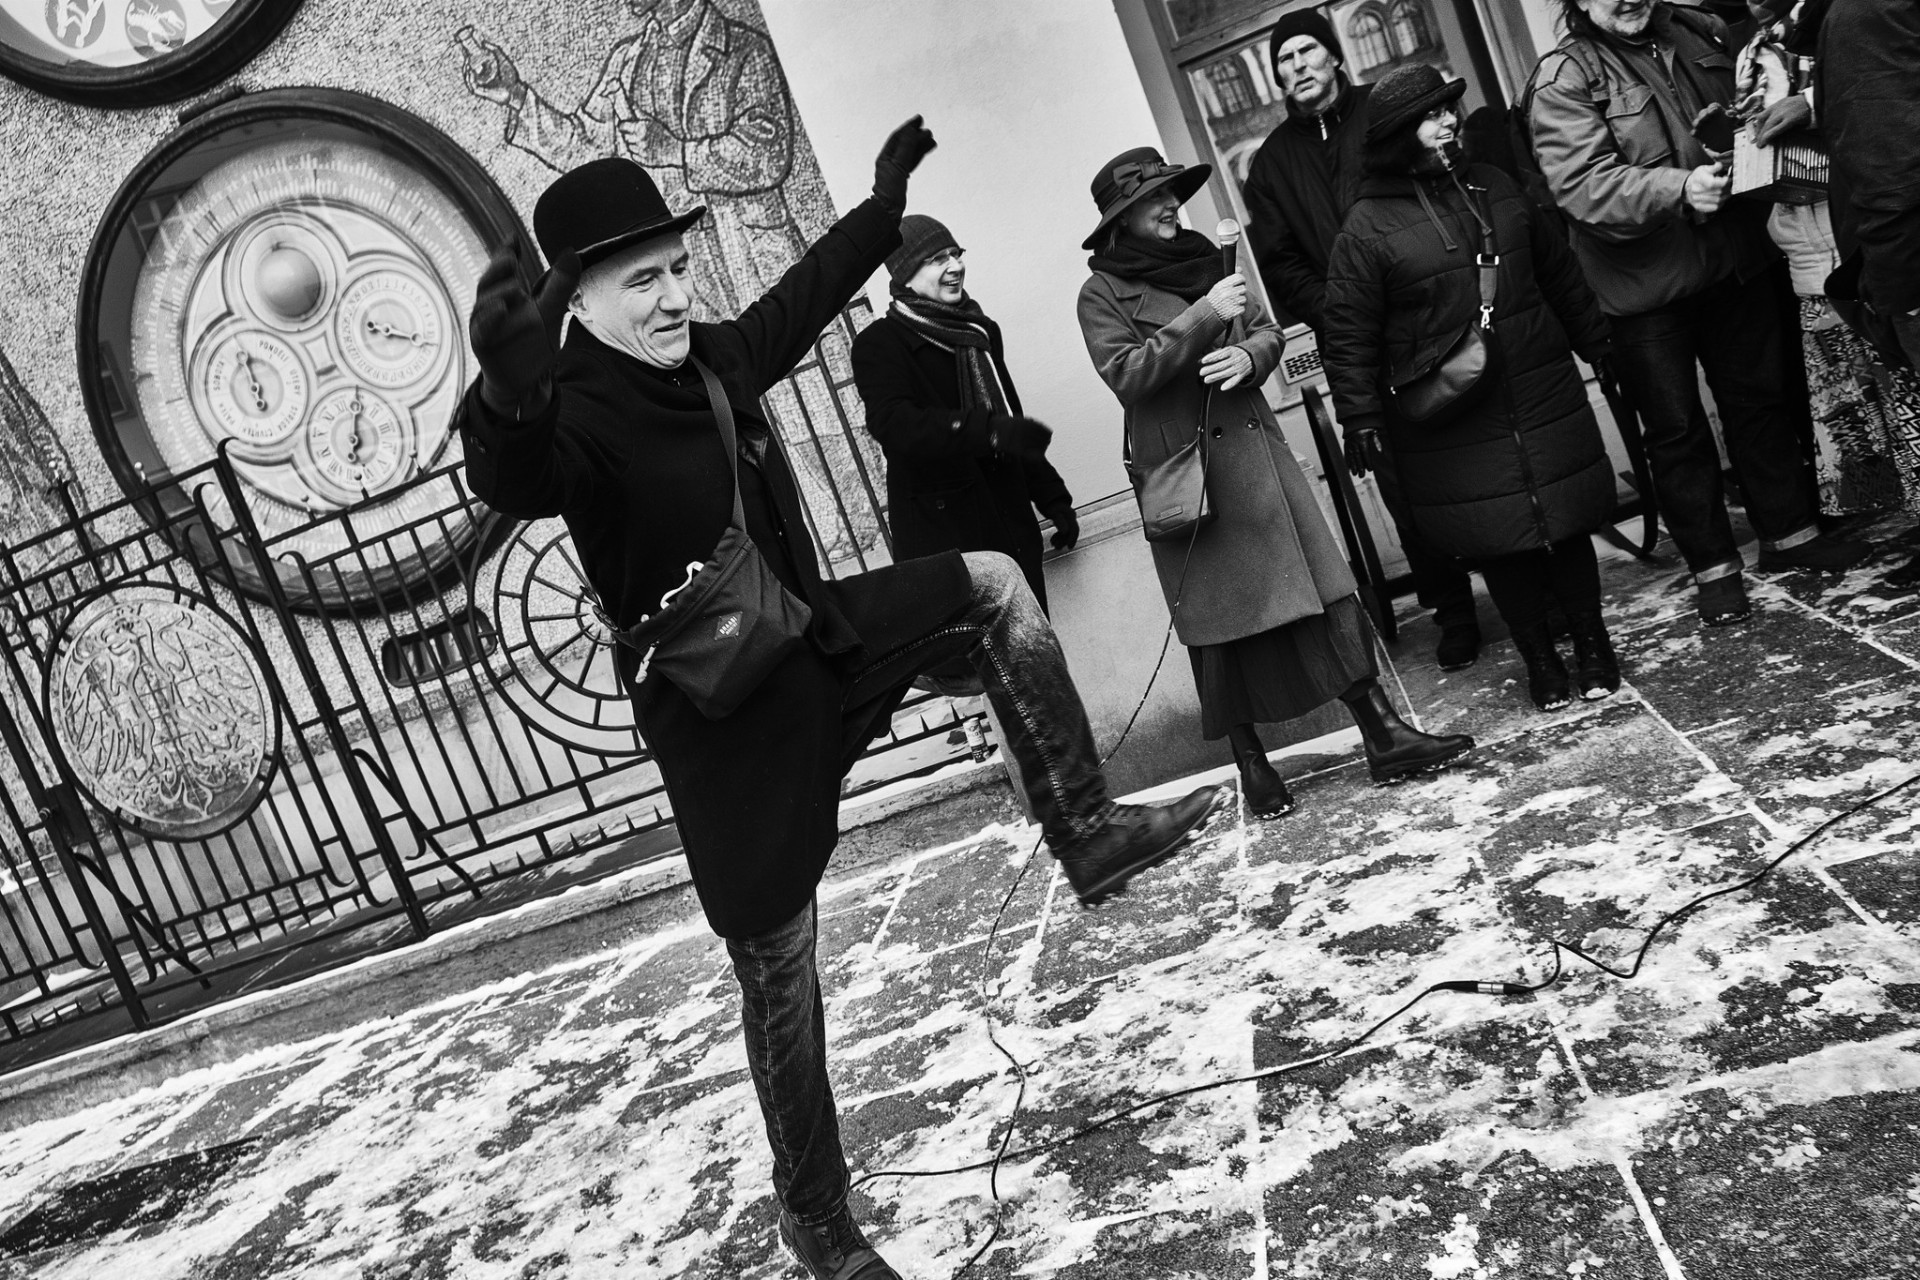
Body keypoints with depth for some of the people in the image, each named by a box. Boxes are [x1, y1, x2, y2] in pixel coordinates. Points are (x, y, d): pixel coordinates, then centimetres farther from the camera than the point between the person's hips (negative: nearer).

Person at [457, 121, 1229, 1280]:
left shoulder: (713, 356, 2)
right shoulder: (575, 411, -20)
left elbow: (797, 300, 22)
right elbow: (514, 479, -44)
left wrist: (883, 207, 31)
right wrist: (510, 391, -65)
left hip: (818, 649, 7)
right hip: (724, 717, -7)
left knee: (991, 580, 2)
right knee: (780, 979, 4)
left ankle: (1089, 833, 6)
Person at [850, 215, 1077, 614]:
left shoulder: (981, 331, 19)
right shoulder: (880, 344, -3)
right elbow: (894, 421, -22)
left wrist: (1053, 498, 25)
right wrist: (987, 431, -35)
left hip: (1013, 528, 7)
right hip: (943, 542, -6)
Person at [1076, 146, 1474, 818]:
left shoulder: (1202, 259, 12)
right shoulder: (1102, 293, -4)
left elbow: (1268, 331, 14)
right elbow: (1125, 374, -16)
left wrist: (1248, 355, -10)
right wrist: (1203, 316, -19)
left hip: (1257, 453, 5)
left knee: (1323, 588, 1)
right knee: (1222, 618, 3)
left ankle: (1383, 736, 6)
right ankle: (1251, 764, 17)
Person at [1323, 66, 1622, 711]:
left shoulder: (1497, 188, 8)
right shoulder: (1367, 227, -8)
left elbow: (1561, 275, 18)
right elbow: (1348, 334, -7)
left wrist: (1600, 343, 23)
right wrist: (1362, 419, -9)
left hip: (1543, 395, 4)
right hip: (1455, 422, -4)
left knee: (1568, 519, 9)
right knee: (1499, 538, 3)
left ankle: (1591, 639, 27)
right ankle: (1539, 657, 21)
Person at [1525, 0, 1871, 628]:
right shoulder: (1561, 81, -11)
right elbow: (1585, 187, -23)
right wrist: (1679, 188, -34)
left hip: (1738, 261, 5)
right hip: (1646, 287, -5)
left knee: (1760, 397, 16)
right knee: (1675, 425, 5)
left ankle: (1789, 531, 32)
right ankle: (1713, 565, 18)